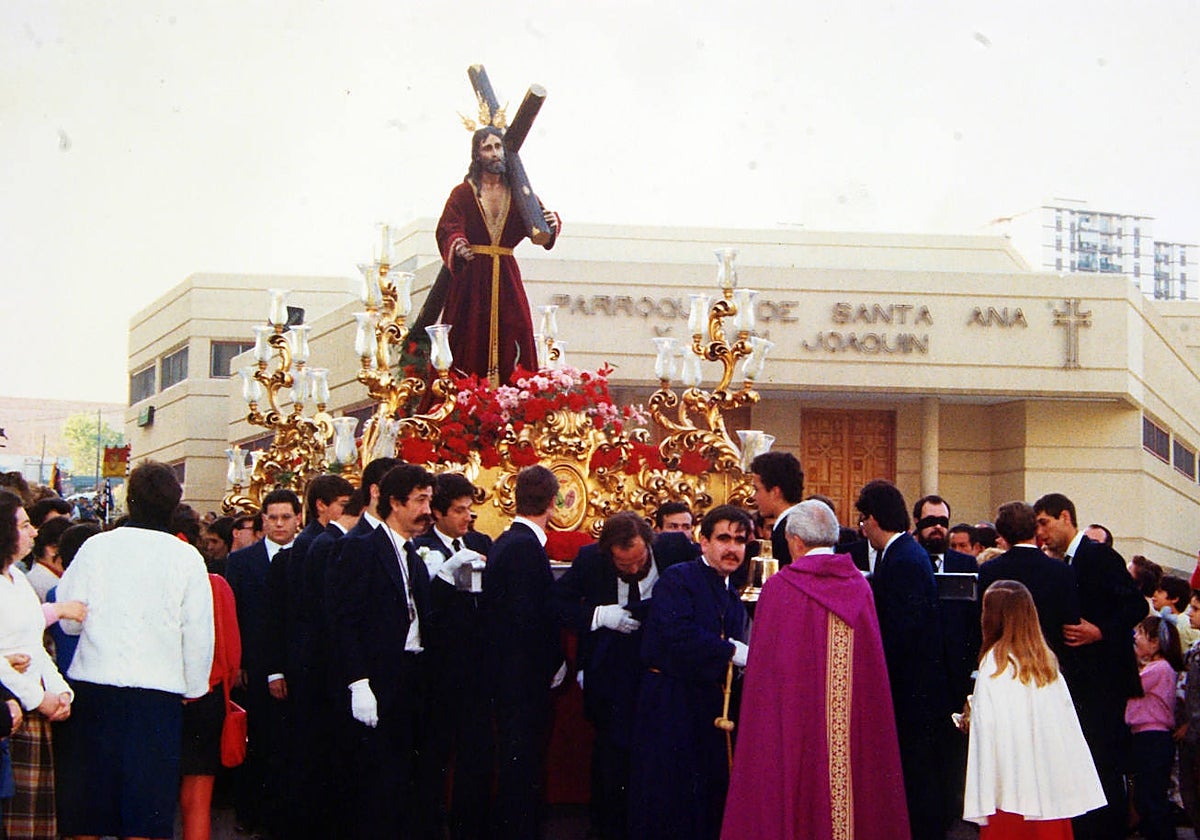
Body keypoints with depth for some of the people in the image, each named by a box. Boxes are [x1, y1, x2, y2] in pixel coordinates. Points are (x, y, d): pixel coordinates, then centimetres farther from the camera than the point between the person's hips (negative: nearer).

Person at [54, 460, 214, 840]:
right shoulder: (186, 557, -2)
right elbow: (199, 632, -2)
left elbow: (69, 619, 2)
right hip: (158, 692, -1)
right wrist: (194, 689, 12)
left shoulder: (97, 546, 0)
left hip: (93, 686, 1)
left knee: (86, 809, 11)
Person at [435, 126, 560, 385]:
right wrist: (457, 245, -31)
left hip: (506, 275, 3)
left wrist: (551, 223, -24)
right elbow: (447, 229, -8)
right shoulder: (463, 193, 4)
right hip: (471, 275, -2)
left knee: (512, 339, -5)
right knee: (471, 340, -7)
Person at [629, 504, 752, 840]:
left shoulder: (732, 599, 17)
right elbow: (677, 636, -22)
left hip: (712, 710, 7)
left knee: (709, 806, 6)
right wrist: (732, 652, -17)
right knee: (667, 800, -3)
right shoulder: (677, 579, -6)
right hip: (671, 709, -7)